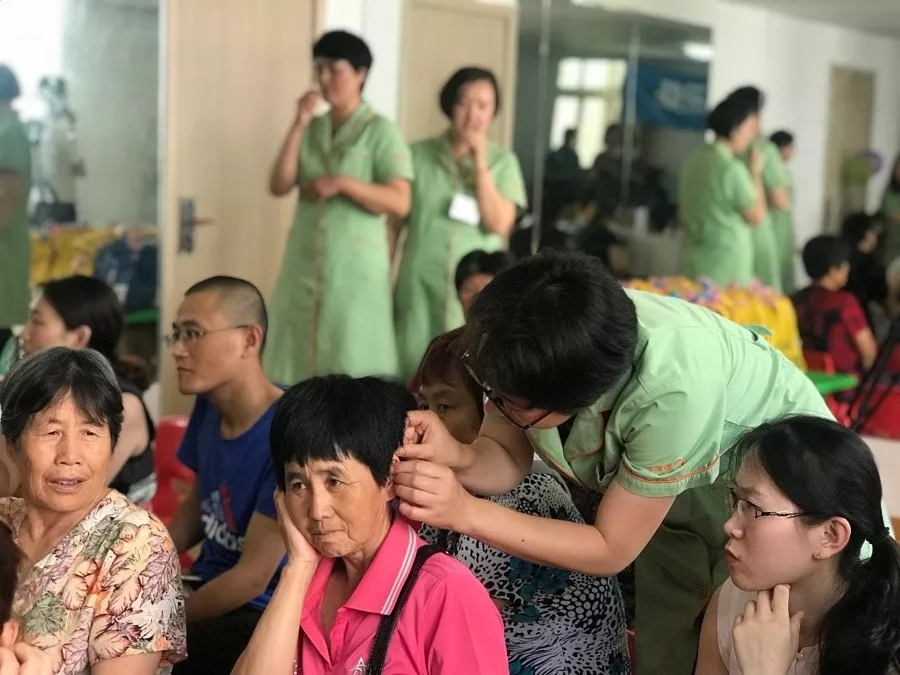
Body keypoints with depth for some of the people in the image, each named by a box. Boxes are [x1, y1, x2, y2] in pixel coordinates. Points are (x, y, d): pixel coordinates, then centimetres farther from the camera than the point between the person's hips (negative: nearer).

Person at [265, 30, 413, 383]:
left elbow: (400, 202, -11)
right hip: (304, 265, 5)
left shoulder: (380, 131, -4)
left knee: (351, 367, -4)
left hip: (355, 268, -5)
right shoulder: (311, 129, 12)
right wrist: (298, 125, -5)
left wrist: (342, 183, -19)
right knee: (299, 362, 4)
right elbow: (279, 186, 1)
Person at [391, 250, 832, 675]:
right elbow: (508, 458, -11)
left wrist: (465, 512, -38)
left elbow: (611, 550, -31)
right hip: (671, 488, 5)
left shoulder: (675, 390, -42)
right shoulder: (528, 350, -27)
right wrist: (457, 457, -34)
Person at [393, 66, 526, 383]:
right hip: (420, 286, 0)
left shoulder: (503, 162, 4)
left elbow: (499, 225, -8)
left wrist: (480, 163, -9)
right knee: (413, 370, 2)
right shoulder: (418, 155, 2)